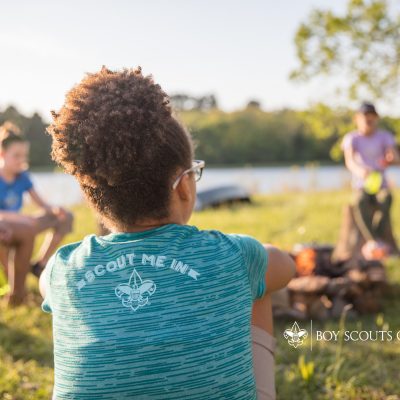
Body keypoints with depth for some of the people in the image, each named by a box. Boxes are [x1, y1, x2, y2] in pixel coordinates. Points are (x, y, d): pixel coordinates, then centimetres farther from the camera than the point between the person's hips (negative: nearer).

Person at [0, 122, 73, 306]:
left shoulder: (22, 177, 4)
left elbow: (41, 204, 3)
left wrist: (55, 209, -18)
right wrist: (16, 217, -38)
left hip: (20, 226, 7)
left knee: (65, 218, 1)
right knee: (27, 232, -38)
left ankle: (40, 265, -8)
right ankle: (16, 291, -27)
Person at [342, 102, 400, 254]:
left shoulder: (385, 136, 6)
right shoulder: (351, 138, 1)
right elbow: (349, 160, -19)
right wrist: (359, 170, -43)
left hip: (380, 185, 1)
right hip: (361, 186, -1)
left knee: (386, 199, -34)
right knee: (359, 201, -35)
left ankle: (378, 239, -34)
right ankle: (372, 241, -42)